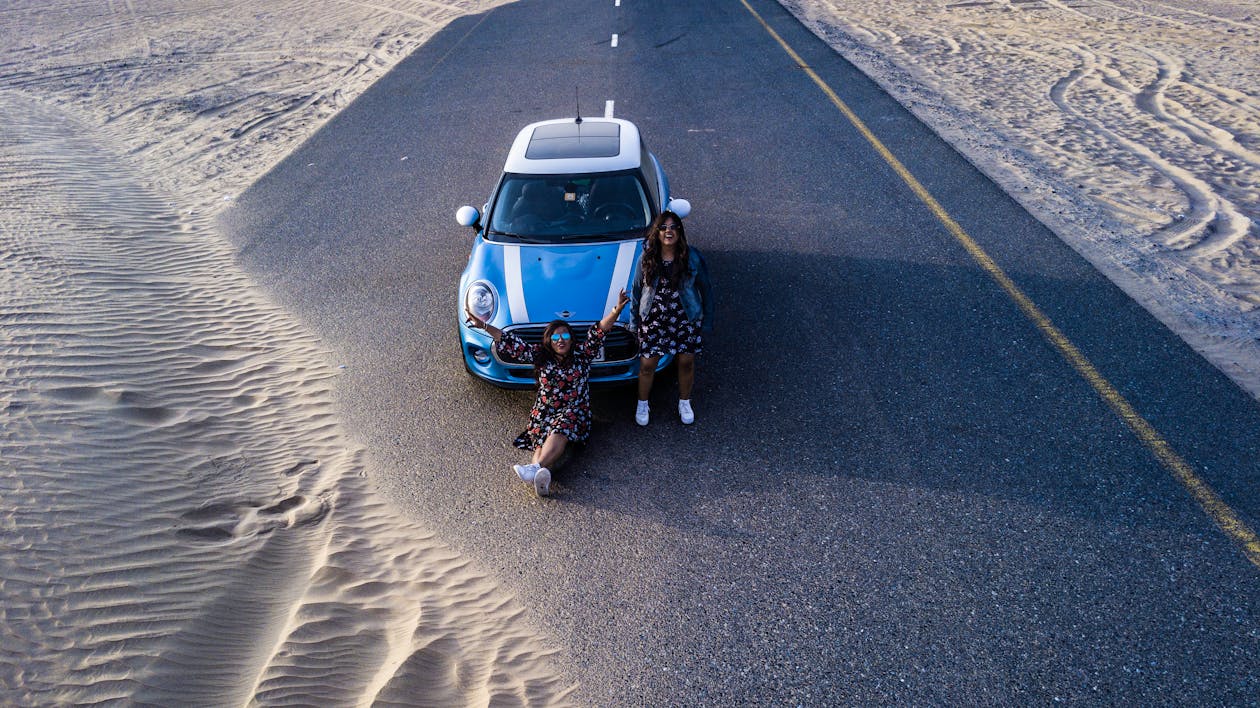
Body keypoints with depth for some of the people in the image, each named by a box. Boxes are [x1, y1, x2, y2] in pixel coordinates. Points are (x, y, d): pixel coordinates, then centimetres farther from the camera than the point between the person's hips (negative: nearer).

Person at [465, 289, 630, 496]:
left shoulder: (582, 355, 7)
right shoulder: (540, 355, 10)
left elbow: (598, 332, -4)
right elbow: (512, 344, 7)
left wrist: (617, 310, -18)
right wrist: (483, 326, 2)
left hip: (575, 411, -2)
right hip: (544, 411, 2)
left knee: (559, 431, -35)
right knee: (543, 436, -28)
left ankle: (536, 468, -56)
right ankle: (542, 476, -55)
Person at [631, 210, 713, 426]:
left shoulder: (692, 258, -10)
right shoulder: (647, 258, -7)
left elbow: (706, 289, 0)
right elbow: (637, 289, 3)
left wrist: (707, 321, 1)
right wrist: (634, 320, 5)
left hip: (686, 319, 0)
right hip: (653, 320, 0)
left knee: (686, 362, 11)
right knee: (647, 365, 5)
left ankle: (684, 402, 37)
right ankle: (643, 404, 30)